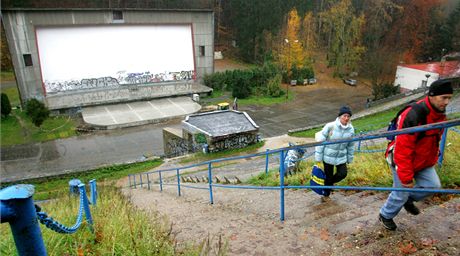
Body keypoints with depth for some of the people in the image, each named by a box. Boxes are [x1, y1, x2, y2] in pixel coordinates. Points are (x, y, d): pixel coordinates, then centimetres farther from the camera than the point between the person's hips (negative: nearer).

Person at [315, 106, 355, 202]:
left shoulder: (351, 129, -5)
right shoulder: (330, 126, -18)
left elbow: (351, 146, 8)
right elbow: (320, 141, -13)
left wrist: (349, 159, 12)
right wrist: (318, 158, -11)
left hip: (341, 157, 4)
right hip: (328, 156, -3)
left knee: (342, 174, -7)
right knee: (328, 176, 6)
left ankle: (329, 183, 26)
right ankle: (326, 195, 31)